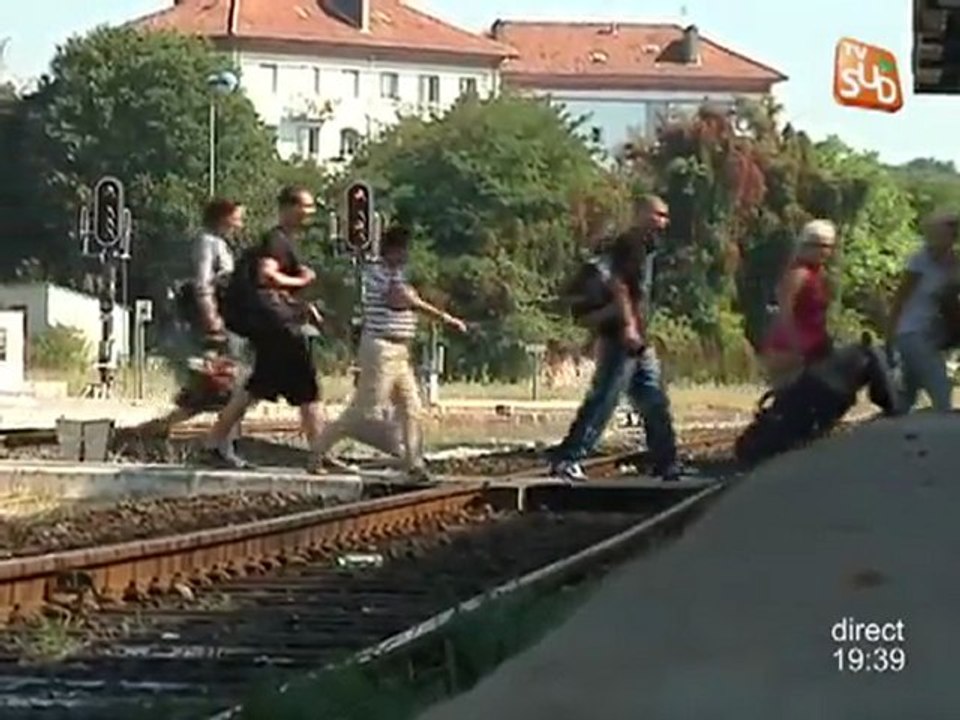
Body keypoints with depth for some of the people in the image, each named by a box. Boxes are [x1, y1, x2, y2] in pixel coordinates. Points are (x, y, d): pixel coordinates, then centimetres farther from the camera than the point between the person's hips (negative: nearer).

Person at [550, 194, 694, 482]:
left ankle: (666, 464, 15)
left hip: (637, 342, 10)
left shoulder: (641, 248, 21)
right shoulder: (628, 245, -9)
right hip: (622, 337, -10)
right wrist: (628, 325, -25)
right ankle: (566, 459, -13)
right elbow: (618, 285, -20)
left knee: (655, 403, 10)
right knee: (603, 399, -12)